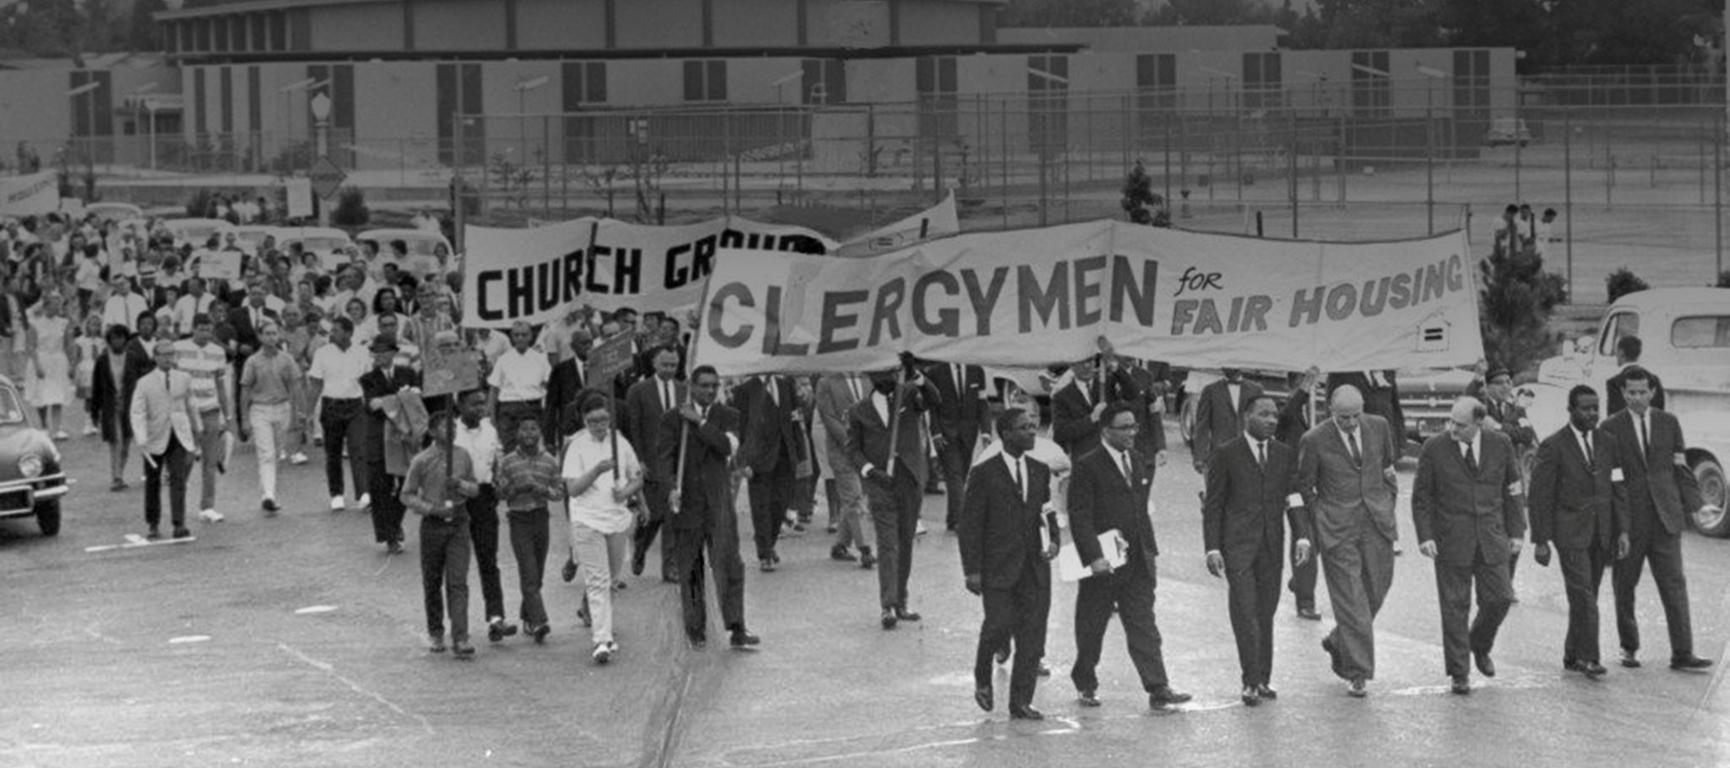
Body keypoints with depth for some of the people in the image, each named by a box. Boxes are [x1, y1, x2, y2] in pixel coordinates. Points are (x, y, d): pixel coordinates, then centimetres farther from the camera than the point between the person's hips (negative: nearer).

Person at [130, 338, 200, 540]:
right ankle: (153, 526, 20)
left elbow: (191, 407, 16)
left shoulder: (184, 379, 6)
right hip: (155, 440, -1)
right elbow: (137, 413, -8)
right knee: (153, 483, 8)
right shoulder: (145, 383, -3)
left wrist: (196, 434, 19)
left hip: (179, 437, 1)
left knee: (178, 479, -12)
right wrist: (141, 439, -22)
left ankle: (179, 525, -16)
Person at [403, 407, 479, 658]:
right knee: (432, 582, 9)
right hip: (433, 524, -1)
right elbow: (407, 495, -1)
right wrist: (432, 509, -14)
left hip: (459, 523, 1)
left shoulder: (462, 456, 3)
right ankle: (435, 633, 26)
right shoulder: (422, 461, -6)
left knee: (457, 582, -8)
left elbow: (475, 488, 11)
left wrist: (460, 484, -11)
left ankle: (460, 639, -13)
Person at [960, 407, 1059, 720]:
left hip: (1034, 567, 5)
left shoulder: (1040, 471, 11)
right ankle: (982, 677, 19)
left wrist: (1053, 539, -1)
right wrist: (972, 570, -9)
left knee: (1032, 635, 1)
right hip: (998, 567, -5)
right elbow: (969, 524, -4)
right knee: (999, 626, -11)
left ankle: (1021, 702, 9)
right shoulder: (984, 474, -5)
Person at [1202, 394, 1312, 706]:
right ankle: (1251, 681, -9)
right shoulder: (1226, 455, -1)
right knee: (1245, 611, -11)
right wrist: (1212, 548, -6)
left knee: (1266, 613, 7)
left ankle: (1263, 679, 15)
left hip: (1271, 545, 4)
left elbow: (1294, 500, 7)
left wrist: (1302, 536, -8)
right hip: (1237, 544, -4)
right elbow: (1212, 505, 0)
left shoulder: (1285, 454, 11)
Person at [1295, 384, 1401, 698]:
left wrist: (1388, 505, 14)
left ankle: (1338, 642, 34)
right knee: (1351, 600, -7)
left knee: (1375, 592, 10)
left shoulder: (1378, 427, 3)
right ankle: (1357, 672, -2)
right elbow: (1304, 488, 2)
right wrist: (1317, 524, 0)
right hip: (1337, 529, -4)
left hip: (1376, 522, 4)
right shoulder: (1314, 440, -9)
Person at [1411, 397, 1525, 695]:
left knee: (1499, 598, 1)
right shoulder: (1434, 448, -5)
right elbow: (1421, 497, -1)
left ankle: (1480, 646, 30)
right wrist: (1425, 536, -9)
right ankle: (1459, 673, 9)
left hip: (1491, 538, 2)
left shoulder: (1500, 444, 0)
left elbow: (1513, 489, 9)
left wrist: (1515, 532, 5)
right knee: (1455, 606, 0)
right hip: (1451, 541, -2)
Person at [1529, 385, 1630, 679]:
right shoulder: (1553, 447, -7)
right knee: (1583, 596, -12)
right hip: (1569, 531, -5)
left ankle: (1572, 656, 18)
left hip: (1600, 532, 5)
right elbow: (1539, 496, -6)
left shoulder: (1607, 442, 8)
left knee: (1587, 597, 8)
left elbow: (1618, 488, 10)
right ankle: (1587, 657, -7)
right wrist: (1540, 541, -8)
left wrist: (1622, 530, 2)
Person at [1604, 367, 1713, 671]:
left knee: (1674, 584, -4)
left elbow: (1681, 469, 11)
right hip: (1628, 519, -1)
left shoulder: (1669, 423, 8)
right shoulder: (1611, 428, 0)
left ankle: (1682, 654, -5)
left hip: (1665, 516, 1)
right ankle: (1629, 648, 22)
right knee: (1625, 586, 7)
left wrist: (1695, 505, 2)